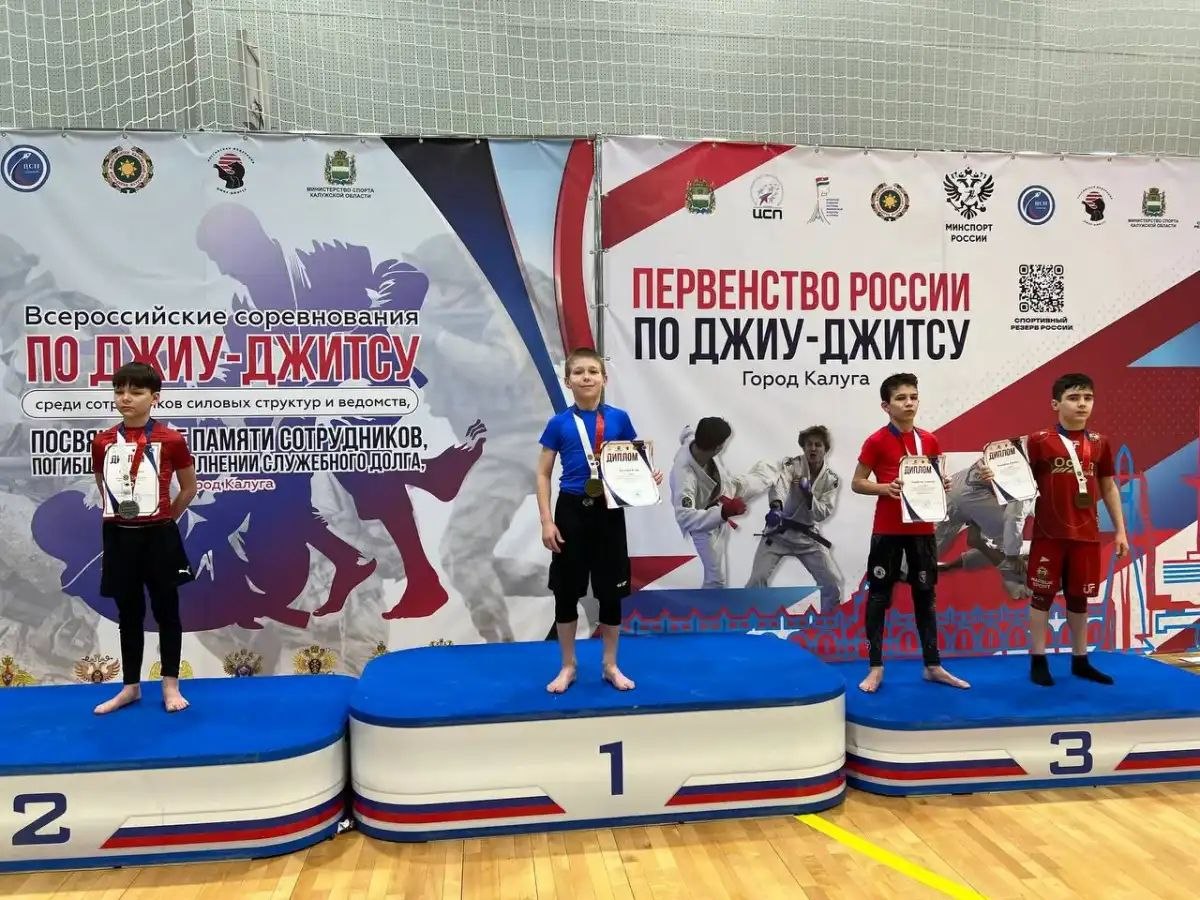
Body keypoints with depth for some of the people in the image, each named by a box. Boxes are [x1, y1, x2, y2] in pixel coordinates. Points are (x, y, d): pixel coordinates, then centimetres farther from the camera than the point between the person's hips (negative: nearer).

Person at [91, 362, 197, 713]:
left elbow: (189, 488, 2)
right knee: (128, 612, 13)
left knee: (166, 609, 7)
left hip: (158, 536, -3)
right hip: (119, 536, 3)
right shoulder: (102, 442, 1)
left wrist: (162, 520, 7)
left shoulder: (171, 440, -9)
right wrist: (119, 517, 12)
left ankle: (170, 685, 18)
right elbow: (103, 487, 18)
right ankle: (131, 686, 24)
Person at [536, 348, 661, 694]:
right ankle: (568, 666, 24)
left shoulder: (619, 419, 0)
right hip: (572, 511, -1)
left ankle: (610, 666, 25)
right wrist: (547, 522, -8)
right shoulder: (559, 423, -3)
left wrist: (650, 476, -14)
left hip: (609, 511, 1)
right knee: (567, 590, 7)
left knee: (610, 590, 8)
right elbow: (543, 475, -1)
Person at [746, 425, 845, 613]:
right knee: (758, 579, -12)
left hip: (808, 536, 3)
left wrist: (808, 494, -29)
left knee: (834, 584, 0)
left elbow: (822, 513, -11)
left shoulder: (832, 480, -3)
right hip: (779, 532, -3)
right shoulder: (791, 465, -12)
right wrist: (776, 506, -57)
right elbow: (780, 484, -36)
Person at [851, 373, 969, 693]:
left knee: (925, 594, 13)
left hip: (922, 529, 5)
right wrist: (884, 488, -21)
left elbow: (935, 480, 17)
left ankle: (933, 665, 24)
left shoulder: (929, 441, 6)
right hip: (887, 530, -4)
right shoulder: (876, 441, -7)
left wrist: (943, 485, -5)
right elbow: (857, 483, -4)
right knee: (879, 595, 2)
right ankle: (875, 667, 13)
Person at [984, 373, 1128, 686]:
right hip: (1049, 533, -4)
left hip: (1086, 534, 4)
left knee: (1079, 597, 12)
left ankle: (1080, 660, 24)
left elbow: (1109, 488, 14)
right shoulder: (1039, 441, -5)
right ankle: (1038, 660, 11)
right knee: (1043, 594, 2)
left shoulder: (1100, 443, 7)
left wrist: (1120, 530, 12)